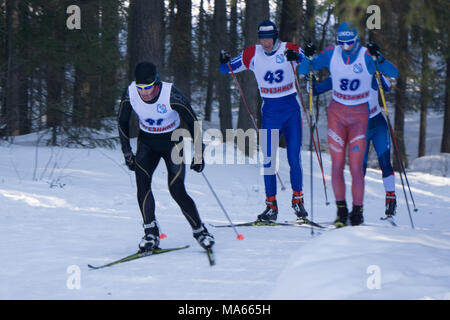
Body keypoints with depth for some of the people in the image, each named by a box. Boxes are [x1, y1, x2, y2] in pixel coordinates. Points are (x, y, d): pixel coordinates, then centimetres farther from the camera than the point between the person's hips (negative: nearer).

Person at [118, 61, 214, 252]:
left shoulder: (171, 95, -28)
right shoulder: (130, 93, -18)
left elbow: (192, 123, -15)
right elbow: (122, 122, 0)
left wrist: (198, 154, -13)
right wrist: (127, 152, -2)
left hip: (172, 141, -3)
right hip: (147, 142, 3)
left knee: (176, 191, -13)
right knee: (142, 182, -20)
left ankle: (199, 231, 7)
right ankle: (151, 233, -12)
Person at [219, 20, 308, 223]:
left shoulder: (289, 49, -7)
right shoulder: (252, 54, -1)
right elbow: (228, 69, 4)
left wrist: (296, 58, -40)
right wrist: (224, 62, -20)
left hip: (291, 109, -1)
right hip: (270, 111, 2)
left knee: (294, 159, -2)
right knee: (268, 160, -4)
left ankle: (298, 200, 14)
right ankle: (271, 205, 2)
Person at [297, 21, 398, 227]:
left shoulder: (367, 56, -10)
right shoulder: (331, 54, -3)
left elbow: (393, 73, -18)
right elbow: (303, 71, 1)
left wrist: (378, 58, -33)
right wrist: (308, 57, -19)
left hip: (359, 114, -2)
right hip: (336, 112, 2)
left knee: (356, 167, -7)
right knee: (337, 165, -1)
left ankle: (357, 210, 4)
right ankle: (341, 210, 9)